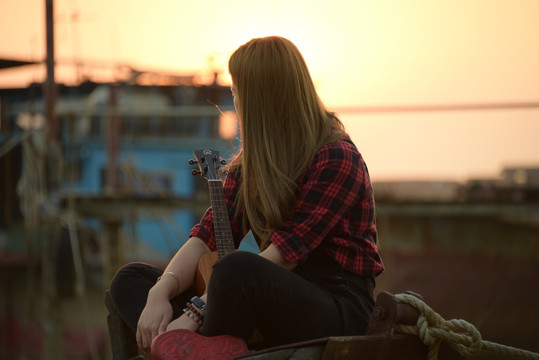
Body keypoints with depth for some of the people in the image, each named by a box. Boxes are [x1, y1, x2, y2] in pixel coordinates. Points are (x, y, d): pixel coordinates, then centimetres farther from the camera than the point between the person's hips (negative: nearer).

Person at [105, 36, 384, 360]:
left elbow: (285, 252, -21)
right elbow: (209, 235, 2)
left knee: (238, 269, -38)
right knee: (130, 280, -1)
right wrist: (160, 293, -17)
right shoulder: (250, 164, 14)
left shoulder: (337, 159, -12)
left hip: (338, 309, -8)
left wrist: (197, 309, -26)